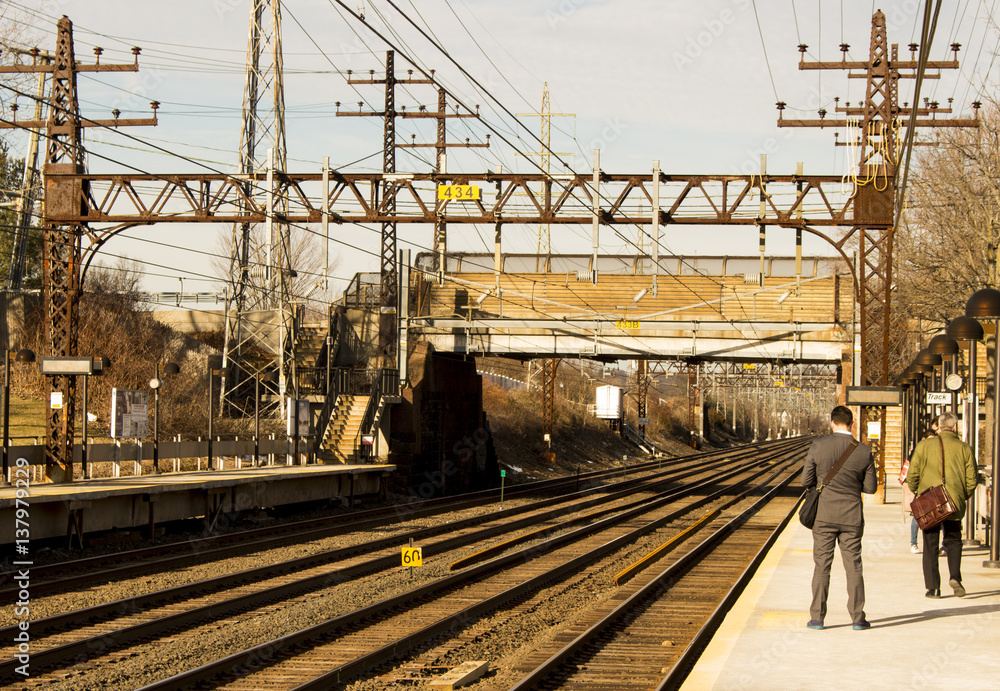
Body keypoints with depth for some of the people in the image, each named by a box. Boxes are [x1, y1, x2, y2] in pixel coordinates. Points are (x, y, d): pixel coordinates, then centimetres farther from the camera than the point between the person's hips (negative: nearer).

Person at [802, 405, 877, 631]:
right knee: (853, 567, 9)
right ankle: (857, 618, 10)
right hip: (851, 516, 1)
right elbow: (870, 487, 0)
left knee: (822, 566, 6)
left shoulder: (818, 446, -9)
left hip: (824, 514, -1)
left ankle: (817, 618, 7)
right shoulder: (864, 451, -6)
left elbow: (806, 481, -4)